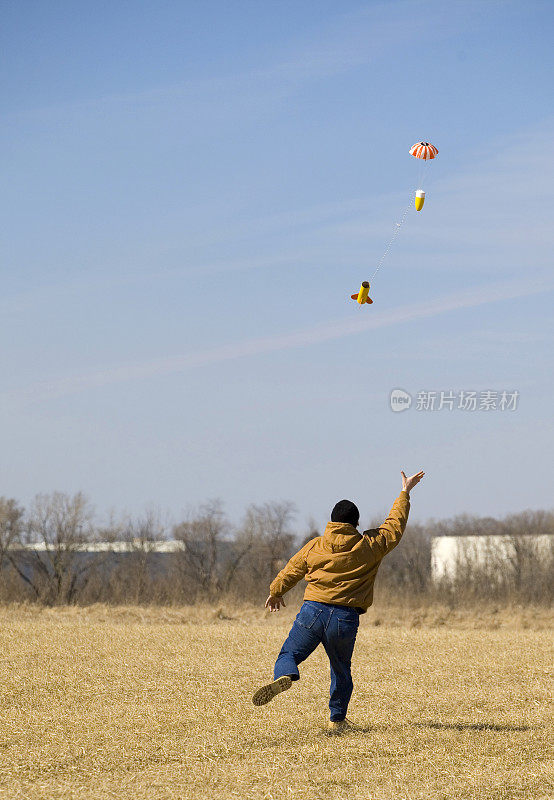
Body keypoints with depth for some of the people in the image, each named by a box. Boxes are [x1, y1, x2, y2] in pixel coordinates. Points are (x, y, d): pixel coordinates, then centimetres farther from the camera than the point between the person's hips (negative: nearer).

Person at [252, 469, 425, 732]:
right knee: (341, 670, 18)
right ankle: (337, 720, 20)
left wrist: (275, 593, 35)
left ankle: (284, 677, -24)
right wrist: (405, 493, 28)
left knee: (289, 654, 9)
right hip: (345, 618, 0)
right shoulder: (369, 546, 2)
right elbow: (394, 526, 15)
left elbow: (290, 571, 17)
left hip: (312, 611, 0)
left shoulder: (314, 546, 6)